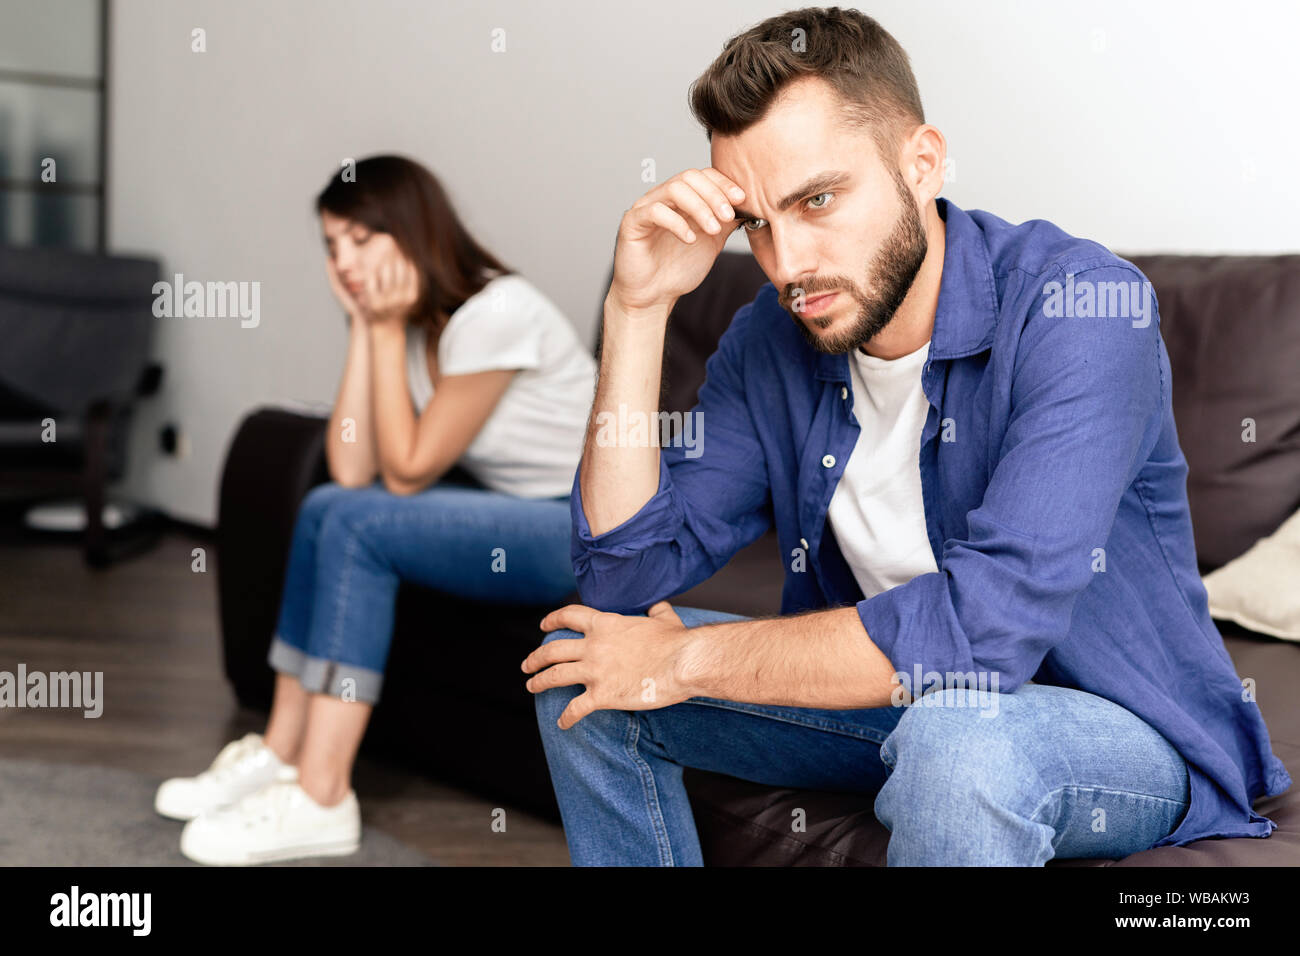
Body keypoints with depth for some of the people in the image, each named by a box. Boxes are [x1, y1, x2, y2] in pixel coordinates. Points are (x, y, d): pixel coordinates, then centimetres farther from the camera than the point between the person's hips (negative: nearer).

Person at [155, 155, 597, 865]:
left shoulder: (495, 312, -20)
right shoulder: (413, 320, 5)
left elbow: (407, 471, -17)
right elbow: (352, 469, -7)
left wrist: (387, 329, -16)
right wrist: (363, 327, -9)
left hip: (593, 532, -8)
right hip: (515, 510, 8)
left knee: (358, 525, -21)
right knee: (327, 507, -4)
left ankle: (322, 800, -18)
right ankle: (282, 753, 2)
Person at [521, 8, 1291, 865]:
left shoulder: (1081, 307, -25)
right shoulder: (771, 338, -5)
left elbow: (989, 624, -34)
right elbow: (625, 578, -9)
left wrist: (685, 659, -23)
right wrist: (638, 308, -18)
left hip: (1117, 724, -6)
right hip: (879, 696, 6)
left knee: (957, 743, -39)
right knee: (578, 664, 0)